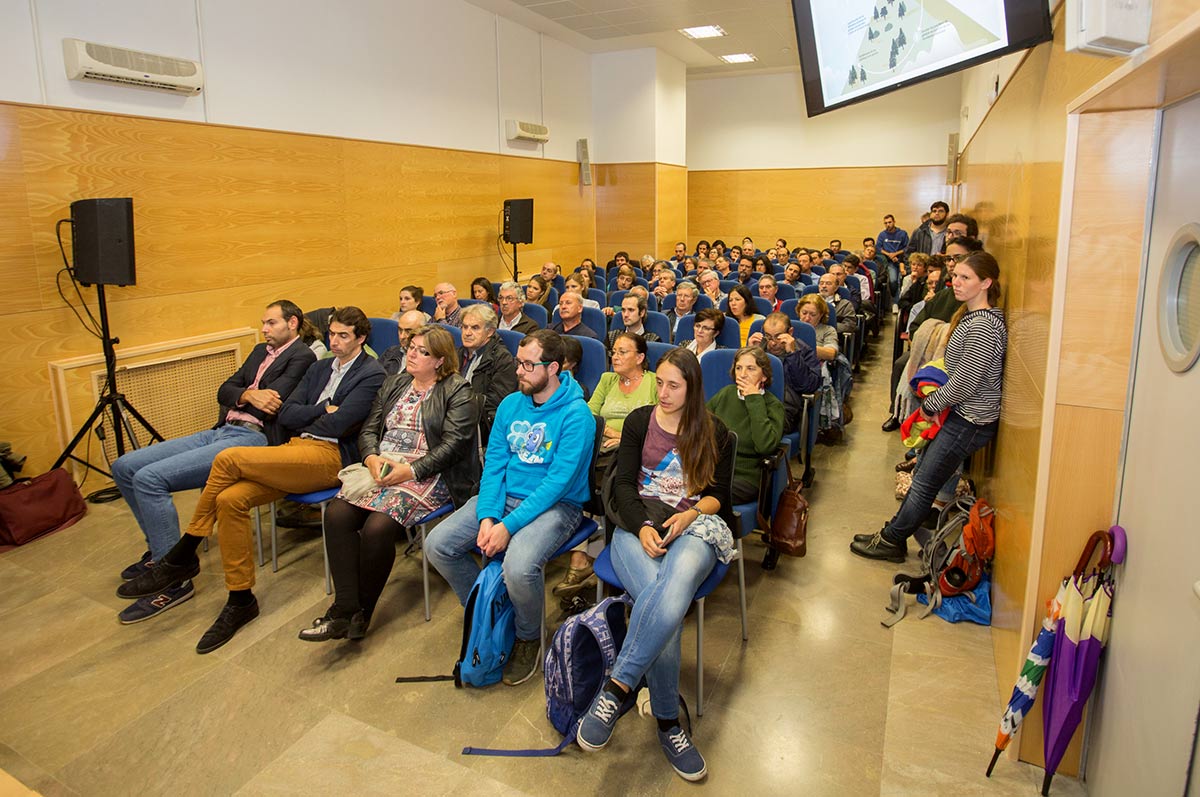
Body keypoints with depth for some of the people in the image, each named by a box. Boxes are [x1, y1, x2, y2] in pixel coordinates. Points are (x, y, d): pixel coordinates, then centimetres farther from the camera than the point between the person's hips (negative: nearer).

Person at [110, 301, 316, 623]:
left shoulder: (302, 356, -4)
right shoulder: (260, 351, 25)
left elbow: (272, 405, -16)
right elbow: (224, 391, 15)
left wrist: (240, 396, 1)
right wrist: (249, 394, -5)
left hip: (252, 438, -10)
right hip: (220, 431, 10)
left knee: (148, 478, -23)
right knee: (124, 467, 5)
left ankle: (175, 578, -11)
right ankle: (160, 547, 21)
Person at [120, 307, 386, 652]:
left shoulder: (372, 374, -1)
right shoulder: (320, 367, 24)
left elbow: (337, 425, -13)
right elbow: (286, 415, 15)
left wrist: (306, 417, 5)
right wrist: (324, 409, 0)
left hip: (330, 456, -8)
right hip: (296, 449, 8)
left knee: (228, 459, -21)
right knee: (230, 499, -17)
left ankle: (181, 559, -4)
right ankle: (240, 601, -6)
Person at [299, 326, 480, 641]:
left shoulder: (457, 392, 0)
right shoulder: (394, 384, 21)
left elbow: (453, 444, -10)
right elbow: (369, 429, 16)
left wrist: (410, 470, -19)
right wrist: (372, 457, -6)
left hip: (426, 474, -6)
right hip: (381, 466, 6)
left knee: (377, 527, -28)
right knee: (336, 514, -21)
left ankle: (361, 612, -8)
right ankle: (345, 609, -17)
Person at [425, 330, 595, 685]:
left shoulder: (575, 415, -14)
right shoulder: (510, 405, 6)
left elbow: (558, 482, -20)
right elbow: (494, 463, 3)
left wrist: (508, 526, -24)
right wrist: (487, 516, -13)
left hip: (555, 504, -6)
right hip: (504, 496, 7)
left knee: (519, 567, -33)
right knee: (437, 544, -8)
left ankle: (528, 638, 2)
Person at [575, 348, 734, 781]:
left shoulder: (715, 433, 11)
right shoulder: (639, 421, 12)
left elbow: (718, 494, 10)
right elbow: (624, 484, 5)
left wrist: (691, 513, -12)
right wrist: (643, 526, -13)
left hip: (693, 527, 0)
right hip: (638, 524, 0)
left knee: (673, 593, -38)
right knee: (665, 605, -32)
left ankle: (616, 689, -34)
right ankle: (667, 721, -21)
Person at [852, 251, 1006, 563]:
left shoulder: (982, 327, -25)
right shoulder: (971, 315, 8)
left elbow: (964, 383, -24)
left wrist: (930, 404, -10)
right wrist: (933, 399, 8)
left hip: (968, 422, -10)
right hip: (960, 413, 10)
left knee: (925, 484, 2)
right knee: (923, 475, 17)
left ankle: (891, 540, 16)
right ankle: (895, 532, 29)